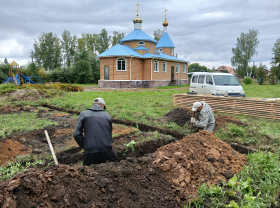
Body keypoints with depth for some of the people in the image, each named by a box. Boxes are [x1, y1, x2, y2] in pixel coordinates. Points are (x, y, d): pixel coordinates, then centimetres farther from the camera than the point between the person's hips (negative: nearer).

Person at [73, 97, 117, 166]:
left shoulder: (83, 114, 7)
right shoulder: (107, 116, 12)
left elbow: (76, 134, -1)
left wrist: (84, 146, 11)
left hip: (90, 152, -1)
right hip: (107, 150, 1)